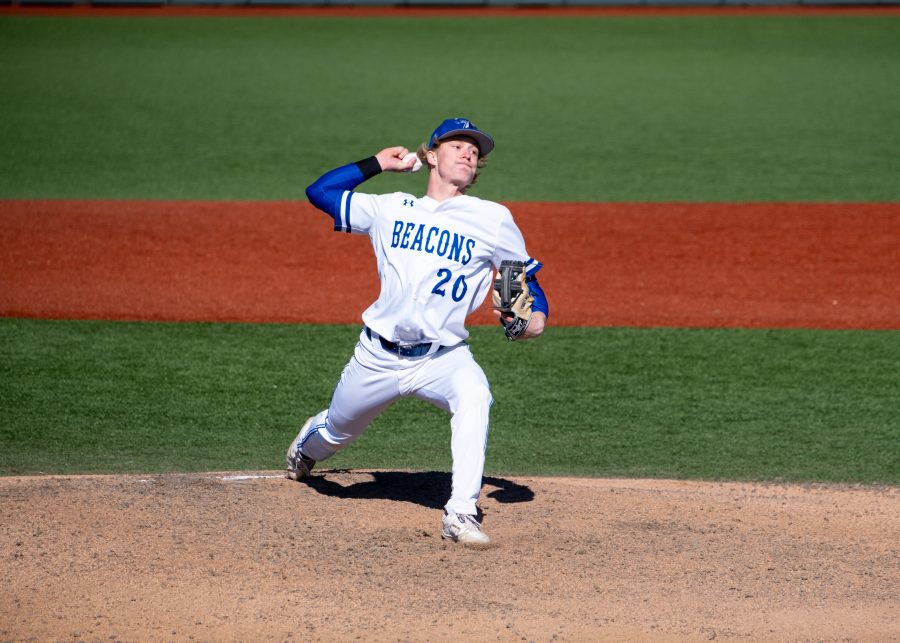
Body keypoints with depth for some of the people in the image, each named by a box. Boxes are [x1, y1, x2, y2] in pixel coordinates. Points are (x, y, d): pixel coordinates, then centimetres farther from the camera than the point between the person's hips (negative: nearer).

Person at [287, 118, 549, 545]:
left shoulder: (493, 219, 1)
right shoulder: (391, 210, 6)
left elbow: (525, 277, 7)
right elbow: (319, 191, 11)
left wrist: (536, 314, -13)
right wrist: (377, 164, 9)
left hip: (444, 356, -2)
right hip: (379, 356, 2)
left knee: (474, 395, -35)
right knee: (337, 432, 19)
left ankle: (461, 514, -35)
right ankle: (310, 443, 59)